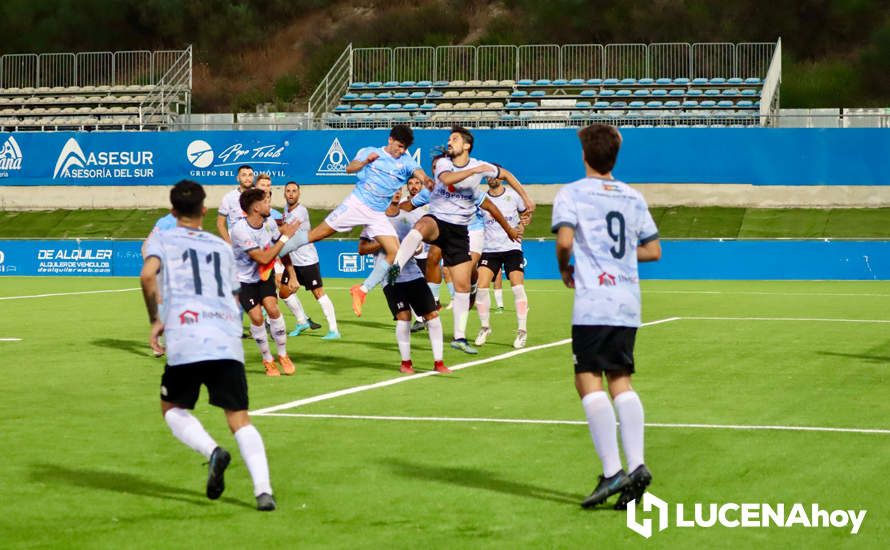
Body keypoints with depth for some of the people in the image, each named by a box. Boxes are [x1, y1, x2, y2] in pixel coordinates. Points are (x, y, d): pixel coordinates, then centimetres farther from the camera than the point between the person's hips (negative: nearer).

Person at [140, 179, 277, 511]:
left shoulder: (163, 240, 13)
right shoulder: (222, 247, 24)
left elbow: (148, 274, -8)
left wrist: (155, 320, 1)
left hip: (186, 339, -3)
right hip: (228, 341, 3)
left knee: (172, 408, 18)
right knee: (239, 418, 3)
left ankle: (213, 451, -10)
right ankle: (263, 490, -16)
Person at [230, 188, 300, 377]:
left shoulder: (269, 223, -11)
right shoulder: (240, 230, -30)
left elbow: (282, 250, 3)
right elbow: (263, 258, -31)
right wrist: (285, 237, -29)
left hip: (265, 275, 4)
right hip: (244, 279, -4)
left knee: (272, 308, -15)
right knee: (256, 317, -14)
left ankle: (283, 356, 1)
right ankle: (267, 360, 5)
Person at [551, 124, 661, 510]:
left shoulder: (572, 194, 0)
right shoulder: (633, 197, 15)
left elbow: (565, 241, -14)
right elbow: (653, 250, 16)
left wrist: (565, 269, 5)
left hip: (593, 302, -6)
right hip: (628, 303, 6)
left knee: (589, 381, -6)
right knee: (620, 381, 9)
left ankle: (612, 471, -16)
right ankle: (636, 465, -4)